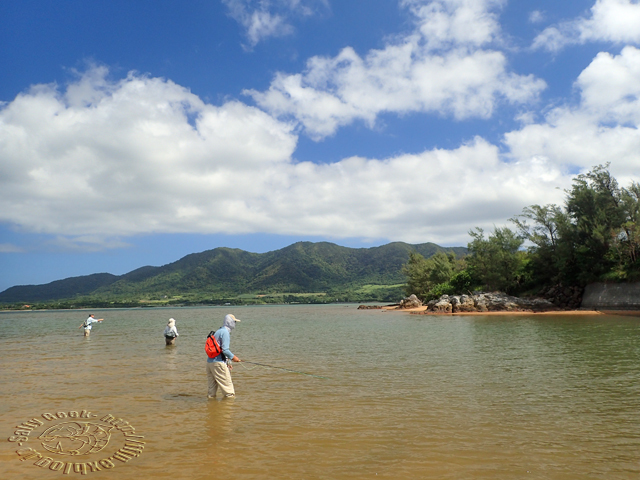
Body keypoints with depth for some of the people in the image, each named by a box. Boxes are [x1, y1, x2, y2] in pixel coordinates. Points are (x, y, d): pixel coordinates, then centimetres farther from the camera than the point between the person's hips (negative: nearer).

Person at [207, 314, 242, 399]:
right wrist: (233, 357, -4)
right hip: (218, 363, -10)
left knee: (212, 385, 15)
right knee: (227, 384, -2)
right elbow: (225, 350, -19)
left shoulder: (218, 331, 19)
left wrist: (226, 362, 22)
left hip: (209, 361, 10)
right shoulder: (225, 332, -11)